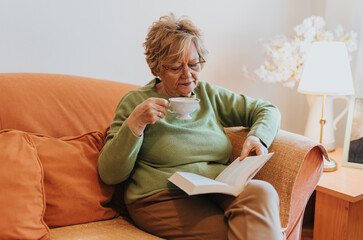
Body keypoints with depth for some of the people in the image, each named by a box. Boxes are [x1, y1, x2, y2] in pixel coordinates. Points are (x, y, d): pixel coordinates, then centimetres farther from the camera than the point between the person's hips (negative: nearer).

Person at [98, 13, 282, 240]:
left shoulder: (208, 94, 16)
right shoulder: (135, 101, 4)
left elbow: (268, 110, 20)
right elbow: (110, 174, -2)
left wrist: (257, 137, -2)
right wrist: (136, 122, -15)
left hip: (218, 192, 5)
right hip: (162, 198, -5)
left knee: (261, 191, -28)